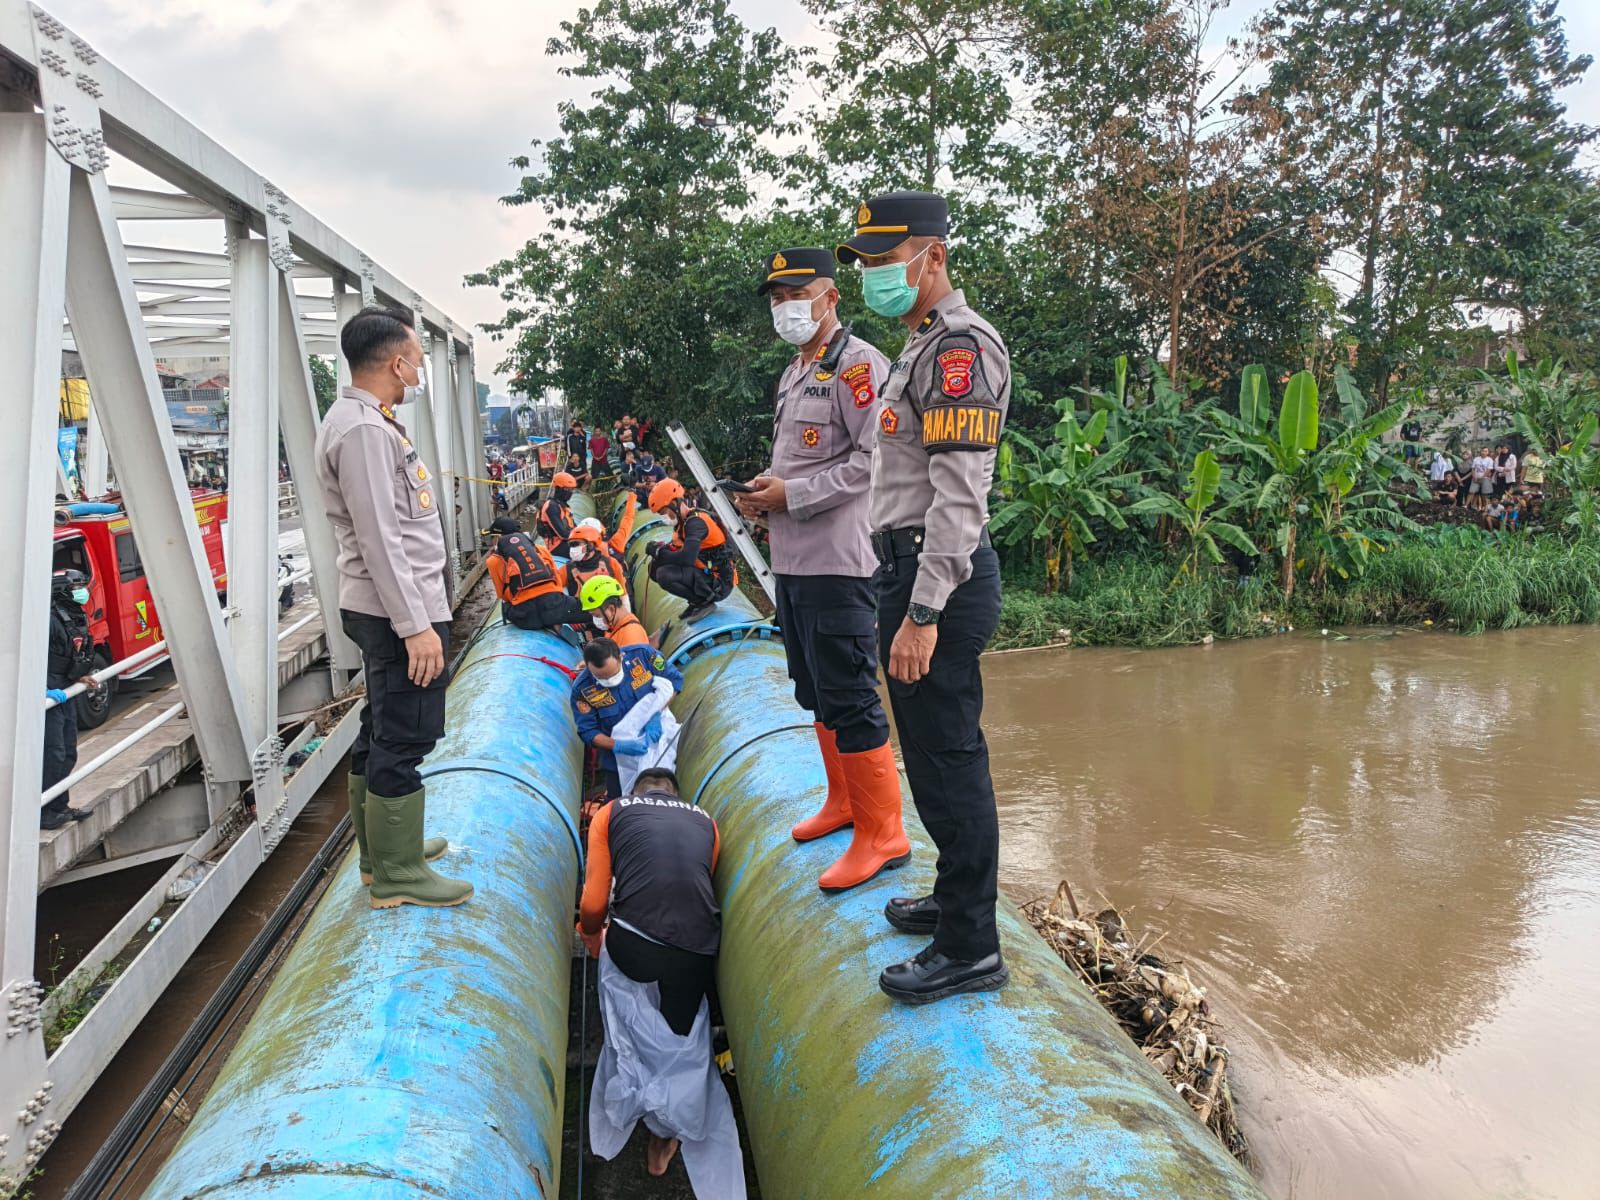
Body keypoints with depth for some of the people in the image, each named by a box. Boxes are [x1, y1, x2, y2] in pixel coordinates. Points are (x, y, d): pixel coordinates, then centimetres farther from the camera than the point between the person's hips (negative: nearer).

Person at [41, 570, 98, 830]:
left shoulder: (76, 618, 10)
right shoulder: (50, 619, -20)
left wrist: (80, 677, 13)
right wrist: (46, 690, -28)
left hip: (65, 693, 10)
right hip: (49, 696, -10)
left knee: (68, 754, 15)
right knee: (53, 754, -9)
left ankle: (59, 807, 26)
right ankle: (43, 813, -3)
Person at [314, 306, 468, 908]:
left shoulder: (368, 420, 15)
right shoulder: (361, 429, -18)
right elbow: (379, 539, -23)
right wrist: (415, 626, -24)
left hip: (395, 609, 11)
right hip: (400, 611, -11)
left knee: (380, 734, 18)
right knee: (403, 741, -4)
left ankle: (382, 847, 32)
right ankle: (396, 875, 5)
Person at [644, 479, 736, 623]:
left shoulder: (695, 522, -20)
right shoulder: (684, 521, 10)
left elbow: (686, 558, -31)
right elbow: (677, 549, 19)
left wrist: (659, 552, -15)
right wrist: (660, 548, -2)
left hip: (719, 584, -10)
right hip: (706, 575, 10)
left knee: (664, 575, -25)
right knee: (656, 567, 7)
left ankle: (705, 601, -9)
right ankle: (697, 601, 8)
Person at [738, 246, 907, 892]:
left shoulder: (857, 365, -10)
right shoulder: (793, 373, 19)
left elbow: (874, 459, -20)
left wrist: (793, 494, -17)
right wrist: (766, 493, 7)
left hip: (837, 560, -10)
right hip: (790, 560, 10)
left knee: (848, 697, -7)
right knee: (815, 692, 18)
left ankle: (881, 832, 3)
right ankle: (844, 802, 33)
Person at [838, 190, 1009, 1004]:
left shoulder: (960, 345, -14)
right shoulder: (923, 346, 19)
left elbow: (959, 493, -22)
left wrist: (922, 611, -25)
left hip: (940, 581, -11)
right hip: (913, 571, 11)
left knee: (951, 760, -4)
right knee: (937, 754, 19)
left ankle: (971, 950, 7)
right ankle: (955, 898, 35)